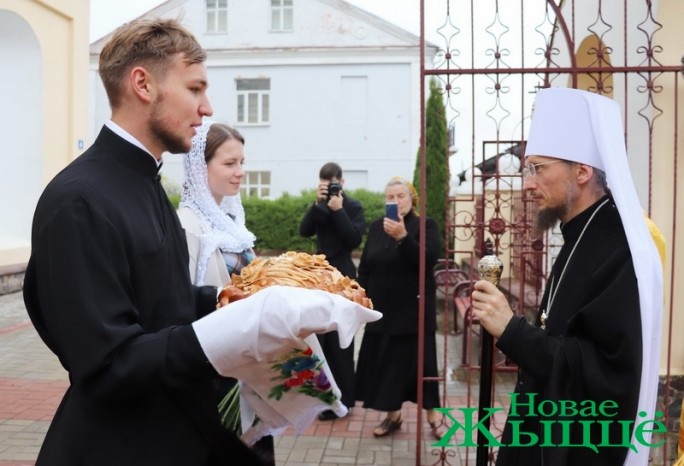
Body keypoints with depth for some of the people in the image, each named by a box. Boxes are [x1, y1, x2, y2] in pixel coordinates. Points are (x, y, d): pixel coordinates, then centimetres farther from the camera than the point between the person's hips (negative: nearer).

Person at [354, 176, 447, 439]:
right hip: (382, 309, 4)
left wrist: (402, 236, -30)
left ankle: (433, 416, 18)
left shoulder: (426, 225, -5)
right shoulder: (376, 227, 8)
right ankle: (392, 415, 22)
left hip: (414, 309, -4)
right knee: (385, 362, 7)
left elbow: (429, 260, -21)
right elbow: (365, 267, 11)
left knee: (419, 361, 2)